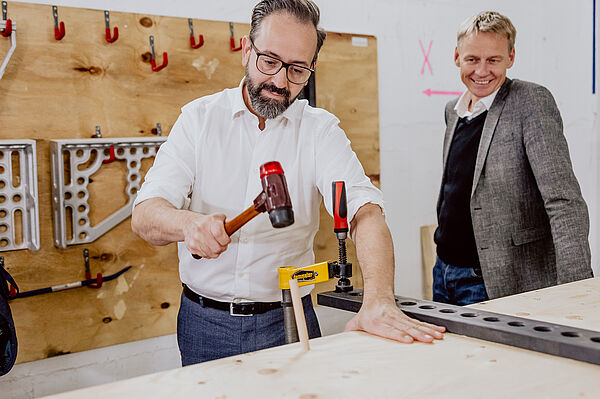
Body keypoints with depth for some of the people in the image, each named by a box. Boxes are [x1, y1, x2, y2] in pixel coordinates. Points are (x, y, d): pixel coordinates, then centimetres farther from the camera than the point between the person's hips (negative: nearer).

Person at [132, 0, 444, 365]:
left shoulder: (321, 130, -3)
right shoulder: (199, 118, -2)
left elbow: (364, 209, -19)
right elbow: (145, 216, -11)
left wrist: (379, 300, -38)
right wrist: (188, 222, -35)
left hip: (287, 322, 0)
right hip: (205, 324, 1)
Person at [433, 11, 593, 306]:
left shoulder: (531, 102, -13)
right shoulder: (453, 110, 9)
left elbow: (564, 201, -21)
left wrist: (576, 290, -28)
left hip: (499, 285, -7)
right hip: (443, 271, 7)